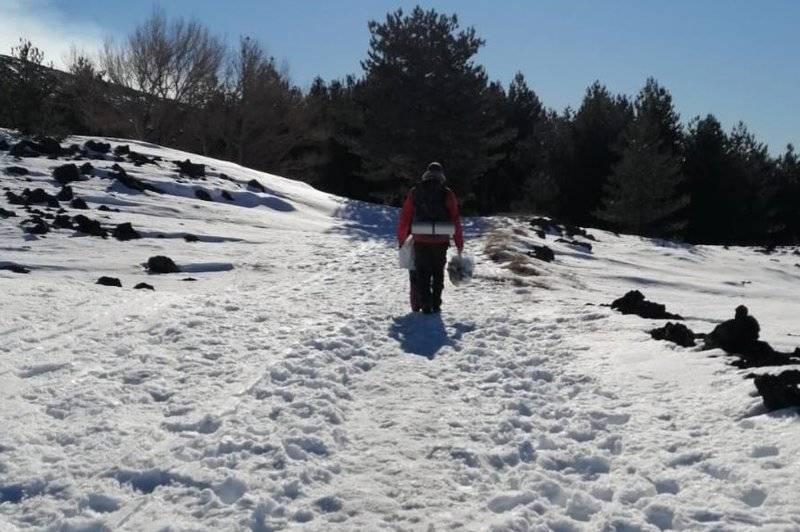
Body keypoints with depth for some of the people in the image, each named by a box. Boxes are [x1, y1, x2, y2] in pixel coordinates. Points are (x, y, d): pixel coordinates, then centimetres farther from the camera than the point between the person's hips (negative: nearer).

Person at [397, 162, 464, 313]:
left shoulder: (414, 192, 5)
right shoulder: (447, 194, 2)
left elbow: (405, 216, 5)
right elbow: (455, 219, 0)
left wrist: (401, 238, 14)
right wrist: (459, 242, 5)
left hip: (421, 240, 0)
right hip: (441, 240, 0)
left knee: (422, 273, 10)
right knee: (438, 273, 15)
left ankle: (425, 305, 5)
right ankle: (436, 305, 15)